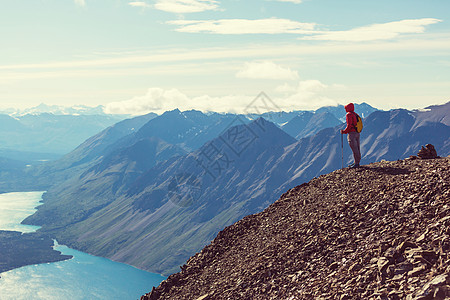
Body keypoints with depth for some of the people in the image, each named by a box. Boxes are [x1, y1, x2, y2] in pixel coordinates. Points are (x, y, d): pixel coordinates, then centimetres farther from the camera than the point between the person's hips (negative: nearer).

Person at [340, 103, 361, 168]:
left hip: (352, 133, -9)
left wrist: (344, 131, -7)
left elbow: (349, 125, -18)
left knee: (354, 149, -8)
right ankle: (356, 162, 16)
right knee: (357, 148, 11)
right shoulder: (355, 114, 17)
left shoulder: (349, 115, -10)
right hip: (357, 133, 9)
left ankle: (356, 163, -9)